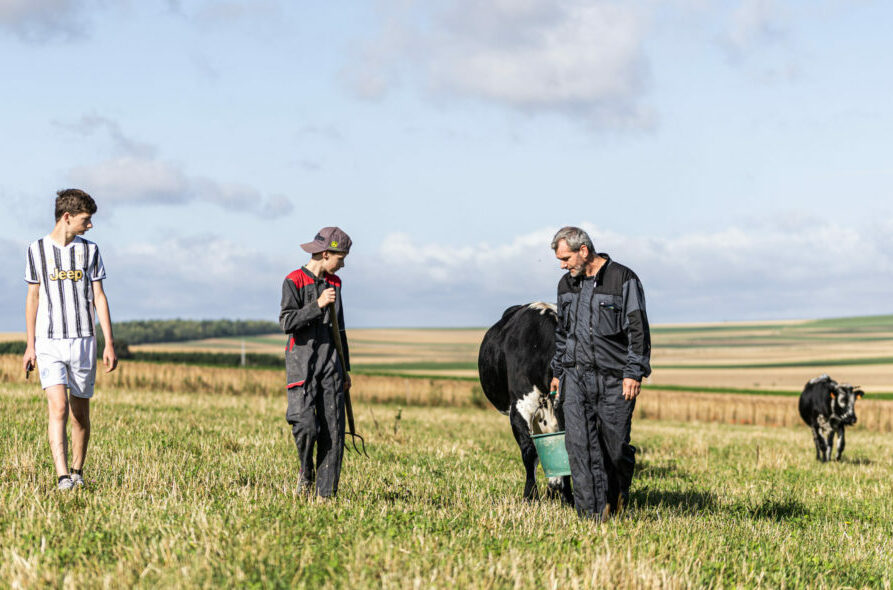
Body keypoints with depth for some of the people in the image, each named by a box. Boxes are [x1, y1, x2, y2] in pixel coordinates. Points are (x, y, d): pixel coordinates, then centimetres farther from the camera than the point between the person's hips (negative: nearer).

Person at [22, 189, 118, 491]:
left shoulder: (89, 250, 7)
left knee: (80, 413, 6)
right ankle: (62, 477, -22)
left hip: (83, 341, 2)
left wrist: (110, 343, 2)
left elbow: (99, 297, 8)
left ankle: (77, 470, 23)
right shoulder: (37, 250, 4)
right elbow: (33, 299, 10)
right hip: (49, 343, -2)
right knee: (58, 408, -16)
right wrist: (29, 345, 8)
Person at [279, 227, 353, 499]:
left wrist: (345, 369, 21)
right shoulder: (294, 282, -3)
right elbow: (286, 322, -13)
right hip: (302, 361, -5)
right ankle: (306, 472, 13)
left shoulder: (334, 283, 14)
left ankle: (326, 494, 1)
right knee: (306, 425, -17)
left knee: (333, 430, -2)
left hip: (330, 361, 5)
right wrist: (317, 305, -21)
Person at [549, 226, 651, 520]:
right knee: (579, 441, -9)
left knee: (615, 444, 1)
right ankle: (593, 512, -8)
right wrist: (558, 371, 20)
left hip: (615, 378, -4)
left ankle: (617, 494, 31)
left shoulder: (623, 280, -6)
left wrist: (634, 373, -13)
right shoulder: (567, 284, 13)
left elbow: (638, 330, -7)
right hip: (577, 375, 4)